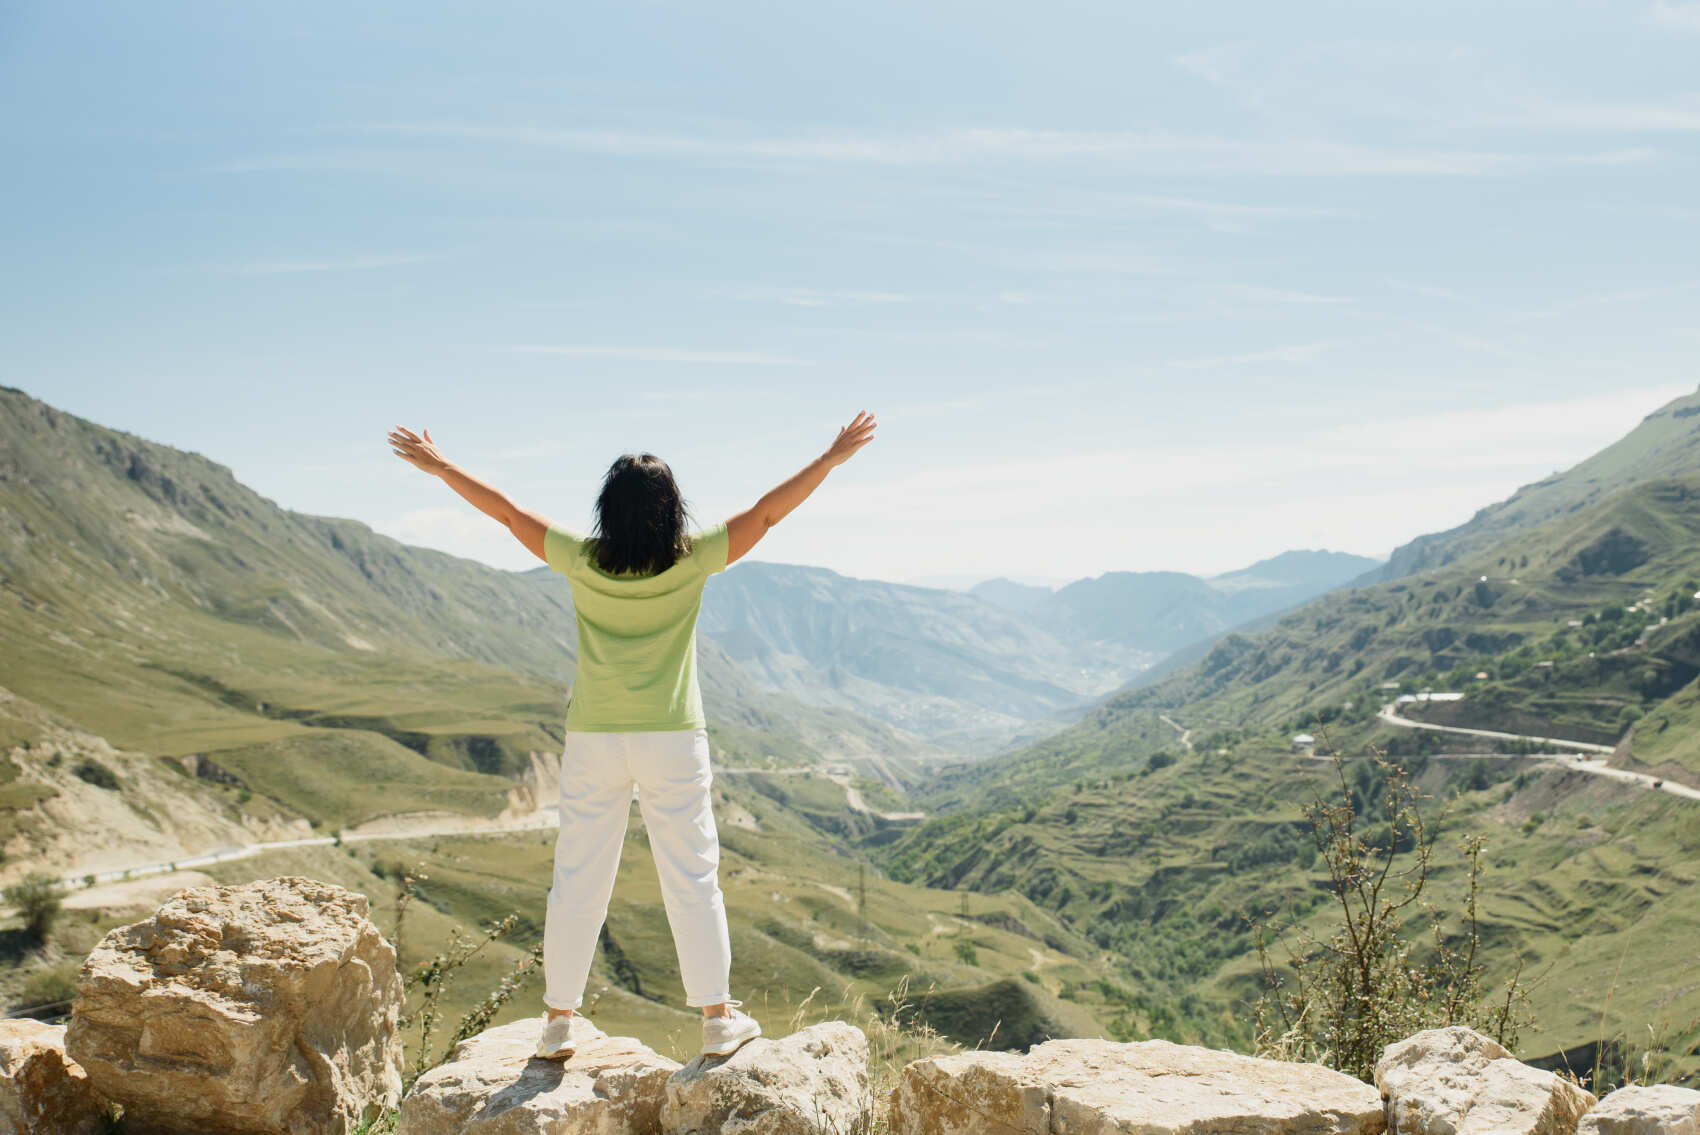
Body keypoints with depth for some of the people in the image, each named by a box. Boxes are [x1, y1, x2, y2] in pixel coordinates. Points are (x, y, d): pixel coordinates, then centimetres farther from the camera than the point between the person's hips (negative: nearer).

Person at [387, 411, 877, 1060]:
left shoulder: (582, 561, -5)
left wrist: (440, 467, 18)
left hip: (592, 740, 2)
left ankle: (560, 1020, 19)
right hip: (672, 740, -1)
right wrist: (833, 458, 7)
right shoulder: (691, 561, -9)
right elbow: (767, 513, -2)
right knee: (692, 875, 5)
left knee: (577, 878, 9)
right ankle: (718, 1017, 12)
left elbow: (508, 511, 5)